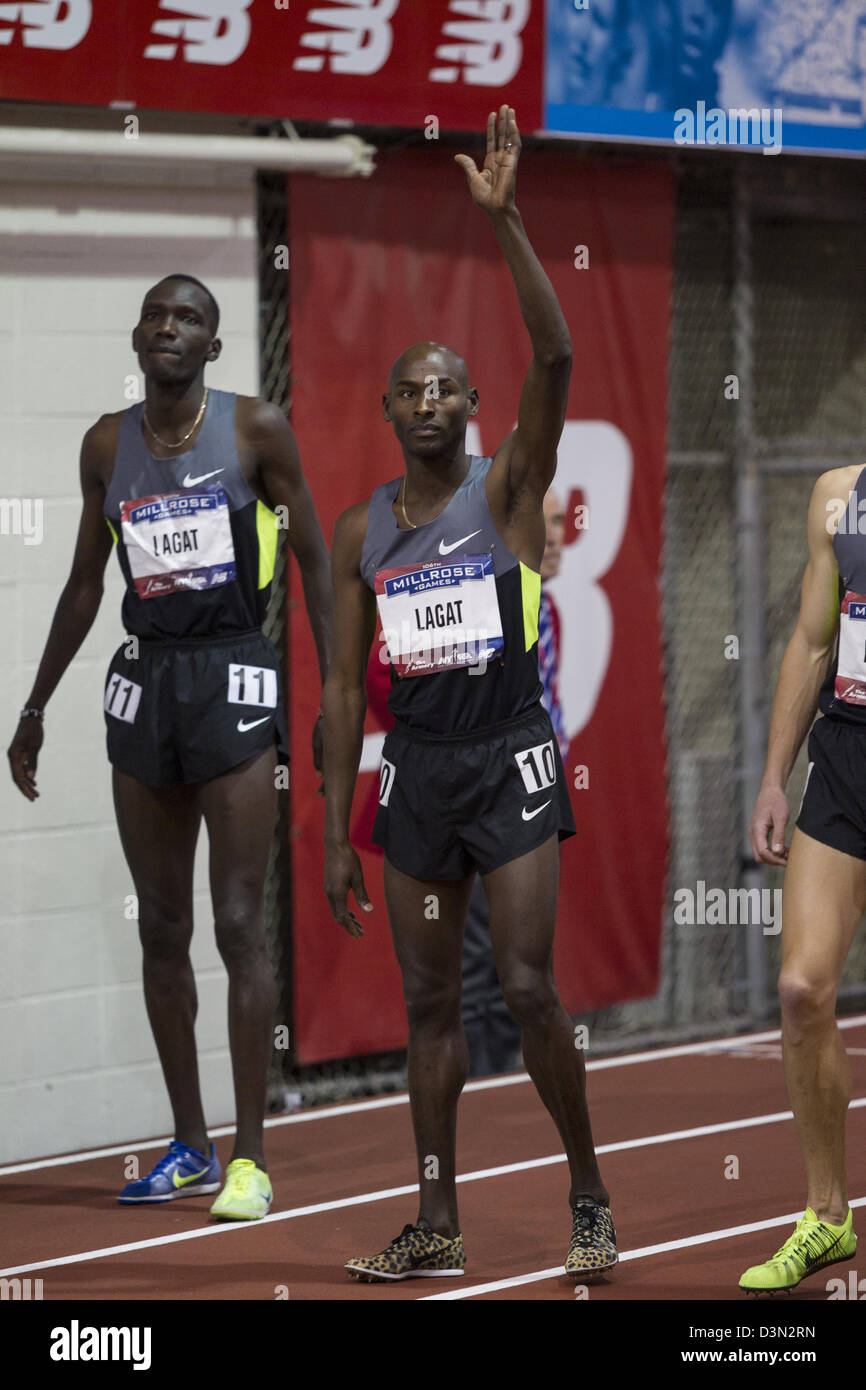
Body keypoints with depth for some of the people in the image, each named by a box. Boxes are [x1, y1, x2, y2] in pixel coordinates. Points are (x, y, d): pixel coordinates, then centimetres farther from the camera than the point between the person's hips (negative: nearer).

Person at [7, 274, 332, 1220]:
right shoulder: (108, 444, 8)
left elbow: (312, 558, 0)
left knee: (238, 925, -8)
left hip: (234, 678, -4)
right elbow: (85, 582, 17)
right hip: (143, 679, 5)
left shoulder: (256, 430, -4)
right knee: (161, 927, 7)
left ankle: (250, 1157, -6)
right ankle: (188, 1147, 16)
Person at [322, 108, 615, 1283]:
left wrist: (505, 223, -28)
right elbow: (346, 688, 9)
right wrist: (337, 833, 5)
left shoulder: (508, 490, -3)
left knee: (529, 988, -10)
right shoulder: (362, 534, 7)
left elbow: (556, 356, -20)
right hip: (416, 771, 4)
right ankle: (438, 1225, 13)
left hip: (511, 759, -4)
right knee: (429, 1001, 7)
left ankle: (589, 1194, 5)